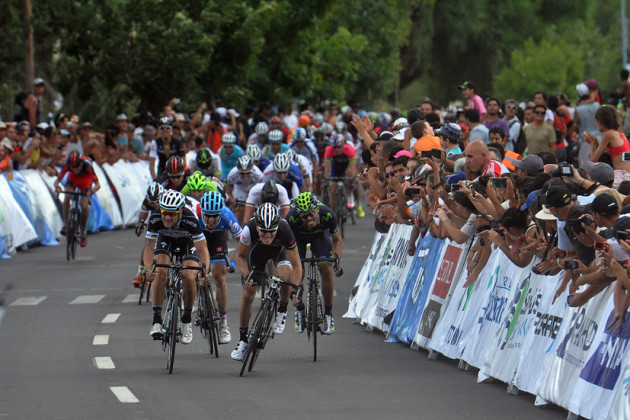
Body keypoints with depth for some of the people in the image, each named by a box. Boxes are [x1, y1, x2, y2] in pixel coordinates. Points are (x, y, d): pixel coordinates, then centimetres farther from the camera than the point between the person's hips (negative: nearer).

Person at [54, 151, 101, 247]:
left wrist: (91, 190, -61)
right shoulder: (67, 165, -34)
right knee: (67, 197, -28)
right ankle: (65, 223, -12)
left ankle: (83, 231, 5)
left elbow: (97, 184, -40)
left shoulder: (87, 166, -40)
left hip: (86, 180, -1)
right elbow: (57, 180, -33)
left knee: (84, 206, -16)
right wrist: (57, 186, -56)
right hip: (73, 178, 1)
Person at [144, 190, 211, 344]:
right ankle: (156, 320, -20)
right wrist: (148, 267, -48)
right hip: (165, 239, 2)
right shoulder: (155, 220, -33)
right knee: (160, 272, -25)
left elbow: (203, 249, -35)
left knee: (189, 278, -22)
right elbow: (148, 247, -29)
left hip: (188, 242, -2)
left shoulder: (190, 220, -39)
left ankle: (187, 320, 0)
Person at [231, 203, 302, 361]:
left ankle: (282, 312, -5)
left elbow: (296, 265, -32)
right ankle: (242, 339, 11)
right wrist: (246, 275, -35)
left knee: (285, 273, -33)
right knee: (247, 294, -7)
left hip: (279, 250, -1)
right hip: (257, 250, 1)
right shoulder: (249, 229, -38)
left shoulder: (284, 230, -40)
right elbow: (239, 256, -19)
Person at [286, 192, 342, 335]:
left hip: (320, 234, 0)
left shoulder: (327, 215, -37)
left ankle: (328, 312, -1)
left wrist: (337, 258, -30)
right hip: (298, 236, 0)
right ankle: (299, 309, 9)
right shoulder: (292, 218, -40)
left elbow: (337, 240, -17)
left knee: (326, 270, -18)